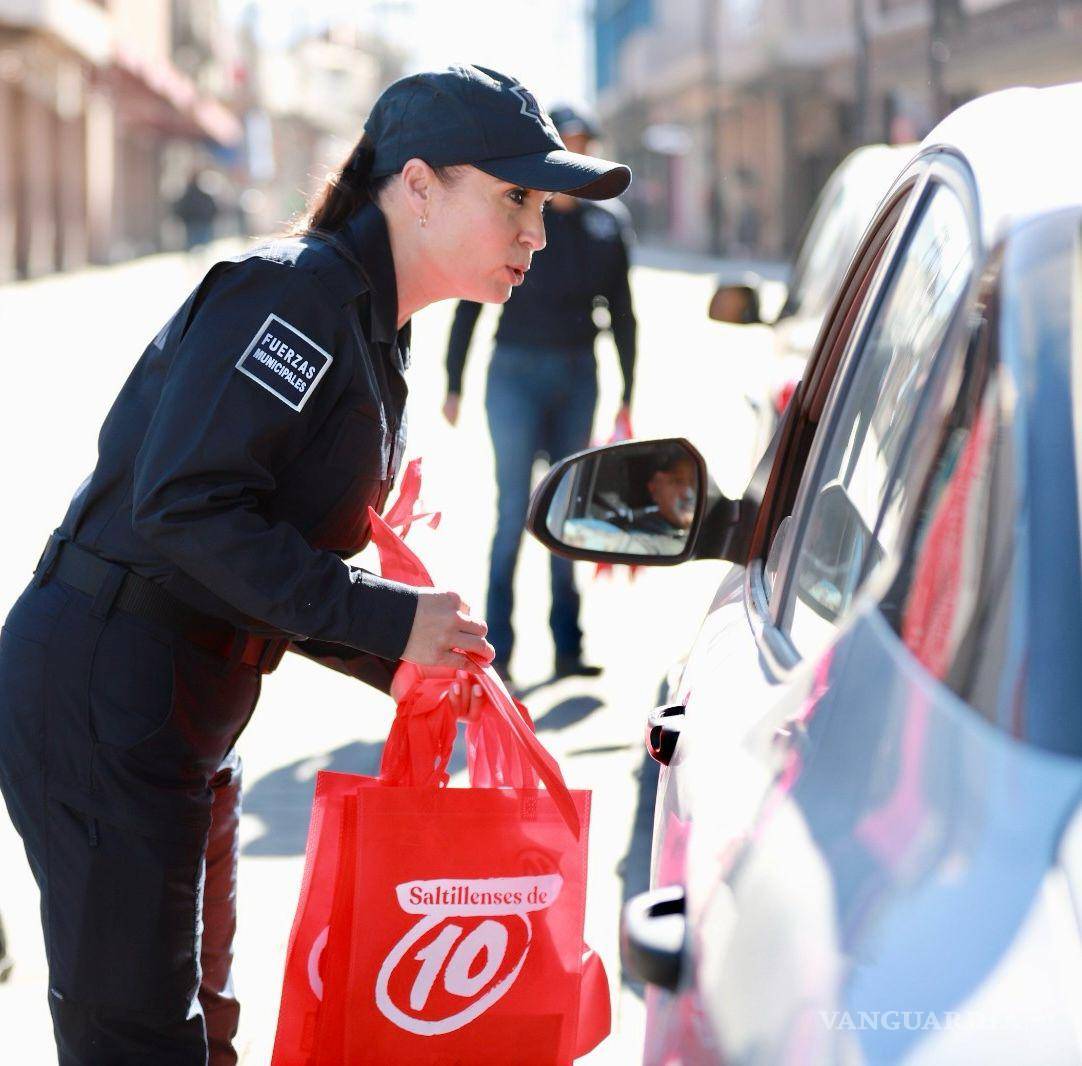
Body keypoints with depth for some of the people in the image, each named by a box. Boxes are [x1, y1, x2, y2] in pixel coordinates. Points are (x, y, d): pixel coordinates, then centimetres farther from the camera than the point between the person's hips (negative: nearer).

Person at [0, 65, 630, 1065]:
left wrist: (416, 663, 3)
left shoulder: (371, 335, 15)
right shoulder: (296, 293, -15)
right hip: (99, 688, -10)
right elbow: (183, 505, -25)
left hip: (187, 711, 10)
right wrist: (386, 620, -22)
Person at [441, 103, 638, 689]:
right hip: (517, 375, -3)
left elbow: (621, 312, 11)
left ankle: (567, 648, 13)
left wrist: (627, 393, 9)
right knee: (514, 512, -7)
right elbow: (469, 304, -1)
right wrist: (453, 385, -4)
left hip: (578, 376, 3)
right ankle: (496, 649, -3)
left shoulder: (607, 223, 5)